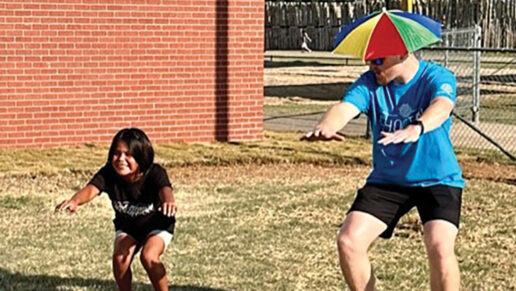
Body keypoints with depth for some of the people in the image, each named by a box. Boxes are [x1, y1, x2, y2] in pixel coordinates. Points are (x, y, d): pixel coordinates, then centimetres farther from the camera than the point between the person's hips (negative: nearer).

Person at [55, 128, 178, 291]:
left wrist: (169, 202, -79)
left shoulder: (154, 173, -32)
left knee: (149, 256, -28)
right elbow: (91, 189, -43)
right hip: (126, 226, 3)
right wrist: (75, 201, -67)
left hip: (157, 225, -3)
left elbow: (165, 189, -52)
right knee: (120, 257, -22)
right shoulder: (108, 173, -25)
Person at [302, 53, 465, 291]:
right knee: (348, 242, -11)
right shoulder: (369, 82, -4)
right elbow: (345, 108, -23)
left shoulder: (438, 77, -13)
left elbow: (442, 106, -35)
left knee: (440, 247, -26)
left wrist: (417, 128, -58)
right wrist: (325, 126, -48)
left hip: (438, 180, -3)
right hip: (386, 180, 4)